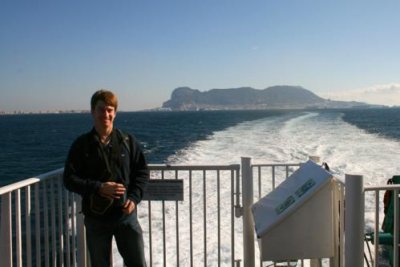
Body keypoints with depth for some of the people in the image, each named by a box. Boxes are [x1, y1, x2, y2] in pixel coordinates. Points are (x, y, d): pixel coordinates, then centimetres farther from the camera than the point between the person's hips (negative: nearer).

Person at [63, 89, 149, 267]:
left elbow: (142, 172, 4)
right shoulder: (81, 144, -2)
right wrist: (99, 188, -18)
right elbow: (69, 179, -4)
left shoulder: (127, 141, 1)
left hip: (126, 214, 1)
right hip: (96, 217, 0)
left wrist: (134, 198, -11)